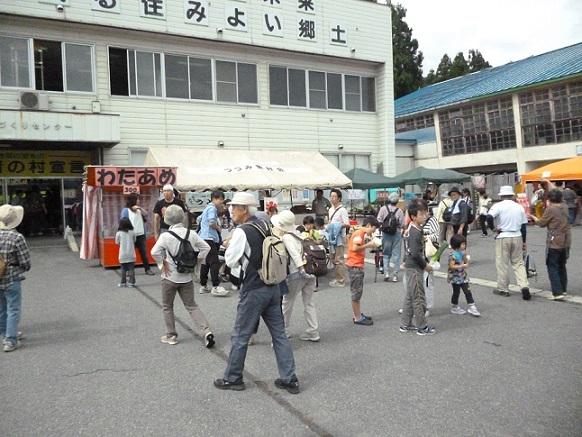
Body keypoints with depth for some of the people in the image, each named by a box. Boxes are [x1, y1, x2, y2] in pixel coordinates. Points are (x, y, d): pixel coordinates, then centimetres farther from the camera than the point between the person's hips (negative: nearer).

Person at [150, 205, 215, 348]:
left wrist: (162, 264, -10)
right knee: (191, 306, 12)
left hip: (170, 277, -3)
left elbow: (155, 252, -25)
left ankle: (171, 335, 23)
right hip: (187, 277, 3)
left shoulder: (166, 235, -14)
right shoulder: (191, 233, -3)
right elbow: (206, 248, 1)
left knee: (167, 307, 17)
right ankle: (206, 332, -3)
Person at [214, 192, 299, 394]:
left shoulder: (241, 232, -16)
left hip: (253, 290, -7)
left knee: (240, 336, 8)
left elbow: (230, 260, -9)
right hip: (273, 286, 7)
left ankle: (232, 379, 23)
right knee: (279, 334, 11)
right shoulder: (265, 226, 7)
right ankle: (289, 379, 16)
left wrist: (229, 246, 7)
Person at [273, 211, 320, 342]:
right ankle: (313, 332, 17)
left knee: (286, 303, 9)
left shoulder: (286, 237, -9)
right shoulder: (295, 235, 15)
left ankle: (283, 332, 19)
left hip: (296, 274, -7)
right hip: (309, 271, 7)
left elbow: (295, 254, -22)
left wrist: (301, 269, -28)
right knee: (309, 303, 14)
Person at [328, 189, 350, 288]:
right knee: (334, 259, 13)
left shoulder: (342, 210, -11)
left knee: (339, 259, -7)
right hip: (332, 237, 9)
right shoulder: (331, 210, 14)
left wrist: (341, 225, -29)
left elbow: (347, 225, -14)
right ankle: (338, 278, 23)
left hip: (339, 238, -9)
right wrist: (327, 230, 12)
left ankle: (341, 281, 0)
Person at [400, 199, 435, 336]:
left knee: (409, 297, 16)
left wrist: (424, 262, 16)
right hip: (415, 268, -10)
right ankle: (422, 327, 11)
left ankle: (406, 325, 25)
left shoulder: (410, 229, 9)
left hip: (409, 267, 10)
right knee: (419, 298, 1)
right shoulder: (416, 233, -21)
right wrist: (425, 265, -12)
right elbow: (415, 254, -25)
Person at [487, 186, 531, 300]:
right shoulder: (519, 207, 9)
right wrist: (523, 241, 18)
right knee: (519, 263, 12)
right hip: (517, 237, 4)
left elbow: (489, 217, -23)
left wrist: (494, 228, -6)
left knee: (502, 264, 6)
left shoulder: (498, 206, -6)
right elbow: (524, 225, 11)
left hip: (503, 237, -4)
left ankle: (503, 289, 14)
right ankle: (524, 286, -3)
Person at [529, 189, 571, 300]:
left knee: (552, 266, -1)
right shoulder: (564, 207, 5)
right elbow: (559, 195, 24)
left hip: (554, 242, -7)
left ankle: (558, 292, -8)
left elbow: (542, 223, -4)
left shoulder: (550, 209, -14)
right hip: (566, 242, 7)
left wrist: (533, 217, 15)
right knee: (562, 266, 20)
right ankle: (563, 289, 30)